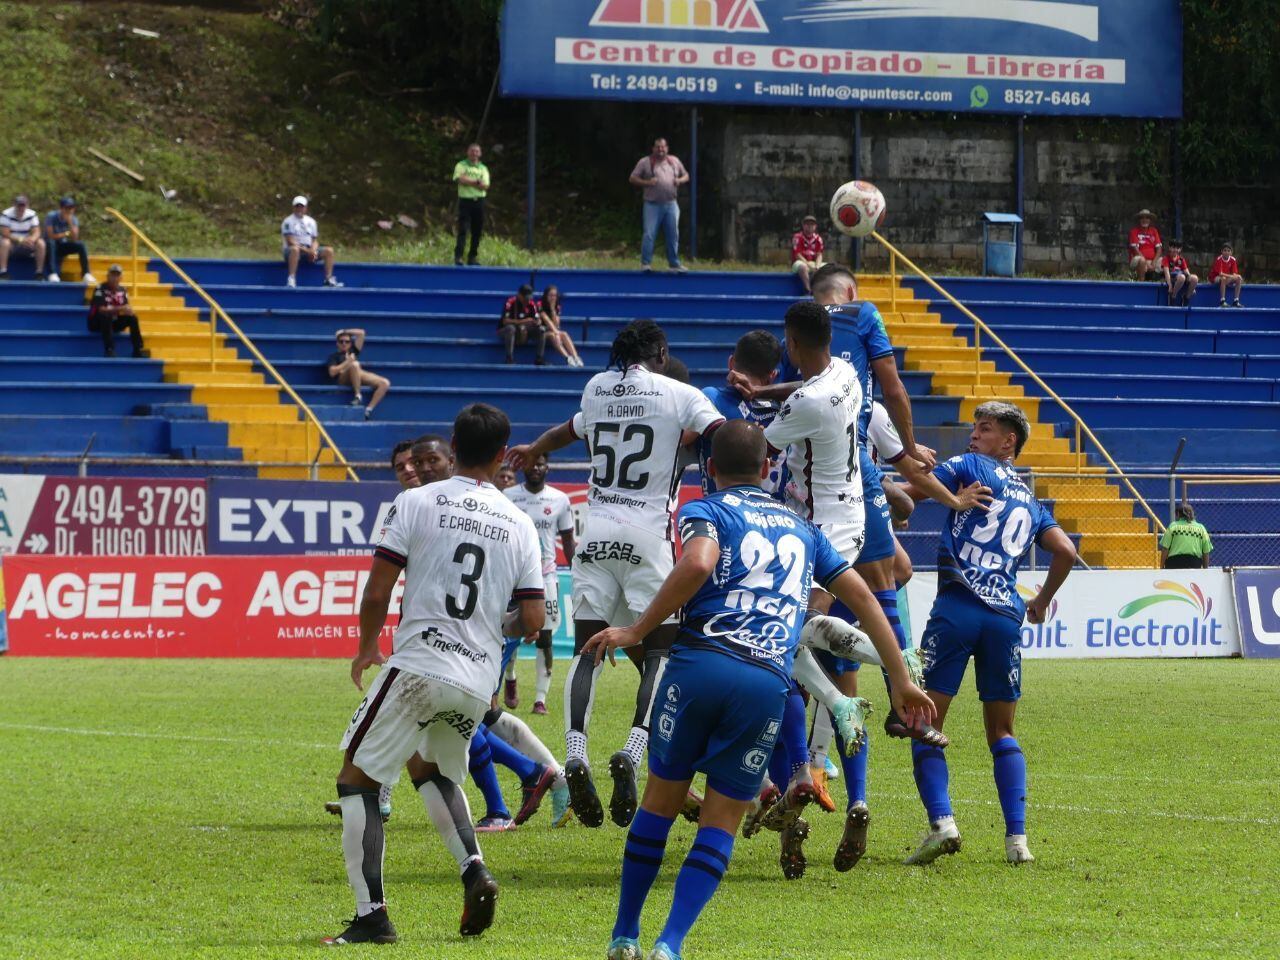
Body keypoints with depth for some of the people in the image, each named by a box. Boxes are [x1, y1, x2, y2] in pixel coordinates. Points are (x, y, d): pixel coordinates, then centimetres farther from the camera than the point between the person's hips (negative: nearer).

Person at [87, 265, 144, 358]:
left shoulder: (122, 290, 4)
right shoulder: (101, 289, -15)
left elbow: (126, 308, -1)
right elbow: (101, 309, -26)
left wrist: (129, 310, -27)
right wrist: (119, 309, -37)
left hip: (114, 323, 6)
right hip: (97, 323, -6)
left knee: (132, 318, -14)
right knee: (106, 316, -37)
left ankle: (138, 351, -16)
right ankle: (109, 351, -41)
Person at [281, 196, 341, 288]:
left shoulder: (310, 222, 17)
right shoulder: (288, 221, -3)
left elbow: (315, 240, 15)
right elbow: (290, 241, -12)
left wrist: (313, 251, -9)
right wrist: (307, 251, -19)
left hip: (309, 250, 6)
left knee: (329, 251, -12)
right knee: (294, 249, -41)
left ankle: (328, 279, -17)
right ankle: (291, 279, -45)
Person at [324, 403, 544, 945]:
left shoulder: (417, 503, -3)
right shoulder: (519, 525, 7)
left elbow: (376, 592, -5)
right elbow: (532, 621, 5)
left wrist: (367, 646, 14)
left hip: (418, 667, -5)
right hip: (479, 679, 5)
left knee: (357, 778, 6)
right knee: (430, 769, 29)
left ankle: (371, 915, -4)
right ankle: (474, 870, 7)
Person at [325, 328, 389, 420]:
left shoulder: (353, 351, 31)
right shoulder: (334, 356, 15)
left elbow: (361, 333, 32)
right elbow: (332, 372, -3)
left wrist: (344, 331, 29)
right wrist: (348, 362, -4)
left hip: (361, 377, 5)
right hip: (344, 380, -5)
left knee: (385, 383, -19)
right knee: (355, 365, -40)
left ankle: (369, 410, -30)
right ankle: (357, 396, -32)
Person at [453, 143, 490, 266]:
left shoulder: (483, 168, 13)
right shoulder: (461, 165, 6)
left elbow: (485, 186, -1)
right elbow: (459, 179, -13)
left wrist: (467, 181, -14)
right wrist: (476, 182, -11)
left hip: (479, 201, 4)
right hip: (465, 200, -4)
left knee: (477, 232, 4)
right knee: (463, 230, -12)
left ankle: (472, 258, 11)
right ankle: (457, 256, -17)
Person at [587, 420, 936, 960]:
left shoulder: (707, 512, 10)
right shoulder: (800, 528, 25)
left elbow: (698, 565, -14)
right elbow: (862, 597, 25)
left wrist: (637, 631, -9)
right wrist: (900, 680, 30)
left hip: (699, 664, -2)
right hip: (768, 683, 2)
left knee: (662, 799, 14)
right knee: (721, 821, 7)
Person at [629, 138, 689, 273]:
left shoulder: (674, 161, 13)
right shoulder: (645, 162, 1)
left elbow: (686, 175, 22)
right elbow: (633, 179, 1)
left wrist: (680, 180, -1)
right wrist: (647, 183, -15)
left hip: (671, 204, 4)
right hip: (653, 205, -4)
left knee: (673, 235, 7)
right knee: (649, 235, -9)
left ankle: (674, 264, 17)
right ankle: (645, 264, -4)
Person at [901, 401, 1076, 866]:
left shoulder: (970, 467, 9)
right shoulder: (1031, 503, 23)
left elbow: (906, 493, 1)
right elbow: (1066, 552, 16)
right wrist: (1042, 600, 29)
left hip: (957, 606, -5)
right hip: (1007, 616, 5)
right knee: (1002, 733, 14)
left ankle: (941, 822, -20)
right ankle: (1017, 837, 1)